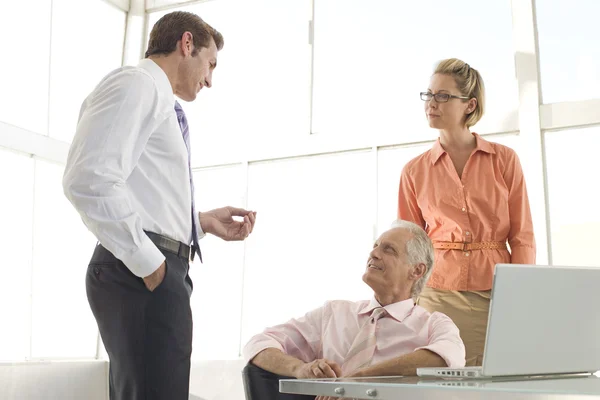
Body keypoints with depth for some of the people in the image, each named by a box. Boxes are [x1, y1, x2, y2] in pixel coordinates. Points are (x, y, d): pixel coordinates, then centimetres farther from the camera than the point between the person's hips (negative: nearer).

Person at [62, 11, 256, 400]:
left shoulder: (158, 101, 25)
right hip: (145, 273, -10)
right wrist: (149, 263, -19)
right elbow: (90, 180, -20)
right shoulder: (136, 84, -5)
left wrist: (205, 222, 15)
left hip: (156, 270, 10)